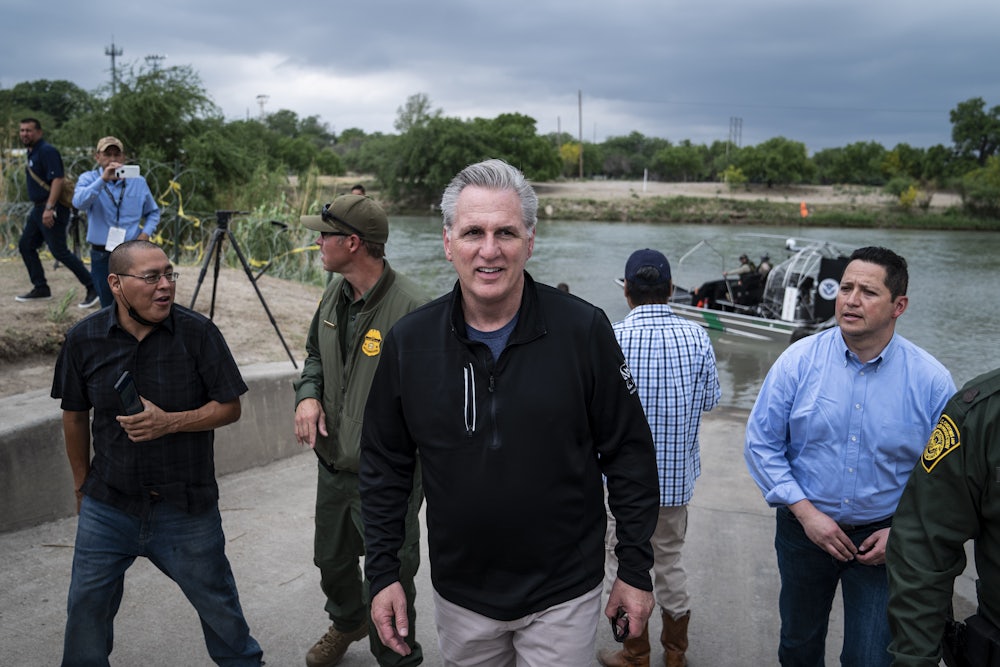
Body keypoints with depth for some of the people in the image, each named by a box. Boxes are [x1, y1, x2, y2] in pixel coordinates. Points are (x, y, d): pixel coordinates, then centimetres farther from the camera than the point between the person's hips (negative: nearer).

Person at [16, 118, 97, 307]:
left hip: (52, 209, -10)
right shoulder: (32, 152, 16)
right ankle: (41, 289, 19)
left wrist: (49, 208, -30)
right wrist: (41, 208, 20)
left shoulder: (47, 151, -15)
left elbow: (57, 179, -24)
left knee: (59, 251, -11)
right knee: (25, 246, 13)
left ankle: (92, 288, -7)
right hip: (39, 209, 10)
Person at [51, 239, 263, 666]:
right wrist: (82, 483, 16)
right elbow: (74, 415, 8)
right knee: (87, 605, 12)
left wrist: (171, 421, -23)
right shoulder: (84, 339, -6)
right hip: (108, 503, 2)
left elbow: (230, 407, -8)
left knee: (216, 601, 12)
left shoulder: (197, 332, -13)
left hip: (185, 506, -2)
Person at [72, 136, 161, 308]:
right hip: (101, 256, 0)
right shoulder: (89, 179, 0)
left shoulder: (138, 182, 5)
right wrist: (103, 179, -31)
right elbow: (79, 202, -21)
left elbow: (153, 212, 15)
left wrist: (146, 233, -3)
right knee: (109, 308, 10)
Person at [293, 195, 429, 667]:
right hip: (333, 465, 8)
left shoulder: (412, 309, -26)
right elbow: (316, 353, 18)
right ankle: (346, 623, 57)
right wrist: (308, 394, -2)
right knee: (332, 561, 28)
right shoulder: (335, 295, 2)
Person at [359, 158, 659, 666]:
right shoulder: (409, 341, -7)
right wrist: (382, 572, 1)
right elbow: (384, 466, 3)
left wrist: (635, 570, -3)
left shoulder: (584, 330, -13)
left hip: (564, 595, -2)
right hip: (459, 596, 3)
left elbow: (628, 454, -6)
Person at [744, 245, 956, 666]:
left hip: (884, 541, -1)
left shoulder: (931, 380, -11)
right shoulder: (799, 361, -11)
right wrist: (805, 512, -13)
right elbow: (762, 444, -7)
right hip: (804, 529, 1)